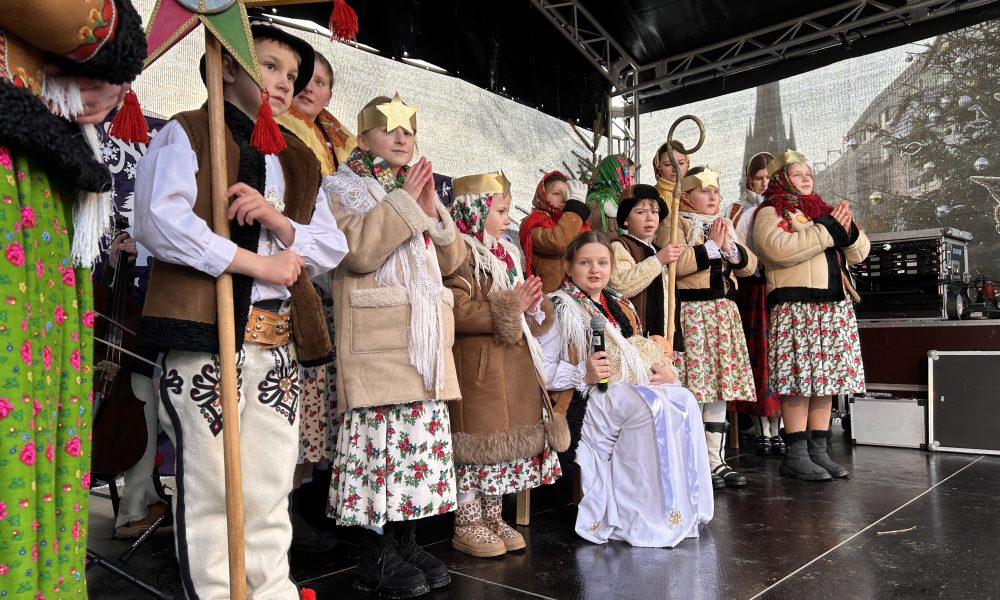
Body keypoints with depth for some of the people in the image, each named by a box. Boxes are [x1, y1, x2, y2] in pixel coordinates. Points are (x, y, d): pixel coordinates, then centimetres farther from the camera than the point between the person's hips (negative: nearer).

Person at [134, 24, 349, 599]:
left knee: (271, 490, 9)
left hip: (282, 342, 5)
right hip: (205, 335, -5)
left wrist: (278, 221, -6)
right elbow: (160, 221, -12)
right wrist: (256, 263, -12)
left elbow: (334, 245, 13)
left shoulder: (301, 160, 22)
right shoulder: (187, 134, 4)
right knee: (211, 487, -1)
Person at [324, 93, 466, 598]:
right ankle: (376, 555, 5)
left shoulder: (421, 189, 23)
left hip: (427, 336, 7)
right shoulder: (342, 188, 5)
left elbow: (452, 259, 15)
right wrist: (405, 202, -11)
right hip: (376, 336, -6)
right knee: (382, 434, -8)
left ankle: (406, 542, 19)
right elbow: (358, 250, -14)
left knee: (425, 432, 7)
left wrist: (431, 210, 0)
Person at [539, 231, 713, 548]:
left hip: (633, 391, 7)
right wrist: (584, 374, -22)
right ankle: (648, 521, -24)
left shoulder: (620, 305, 23)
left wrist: (666, 372, 3)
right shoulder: (559, 309, 1)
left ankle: (683, 512, -17)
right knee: (654, 407, -31)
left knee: (683, 401, -21)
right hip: (586, 402, -7)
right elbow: (542, 371, -7)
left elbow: (640, 356, 25)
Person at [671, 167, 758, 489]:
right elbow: (675, 263, -20)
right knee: (691, 389, -9)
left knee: (720, 385, 9)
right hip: (691, 312, -7)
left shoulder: (724, 226, 21)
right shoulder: (677, 224, -2)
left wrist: (730, 246, -3)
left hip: (724, 313, 8)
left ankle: (716, 459, 17)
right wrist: (712, 245, -11)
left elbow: (749, 264, 15)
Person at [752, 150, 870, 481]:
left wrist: (848, 230, -1)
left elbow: (859, 252, 20)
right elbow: (778, 248, -18)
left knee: (826, 378, 6)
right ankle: (796, 455, -4)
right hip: (795, 306, -7)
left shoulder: (824, 211, 24)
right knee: (798, 380, -10)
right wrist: (827, 230, -11)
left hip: (835, 305, 7)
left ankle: (819, 451, 13)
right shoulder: (769, 213, 3)